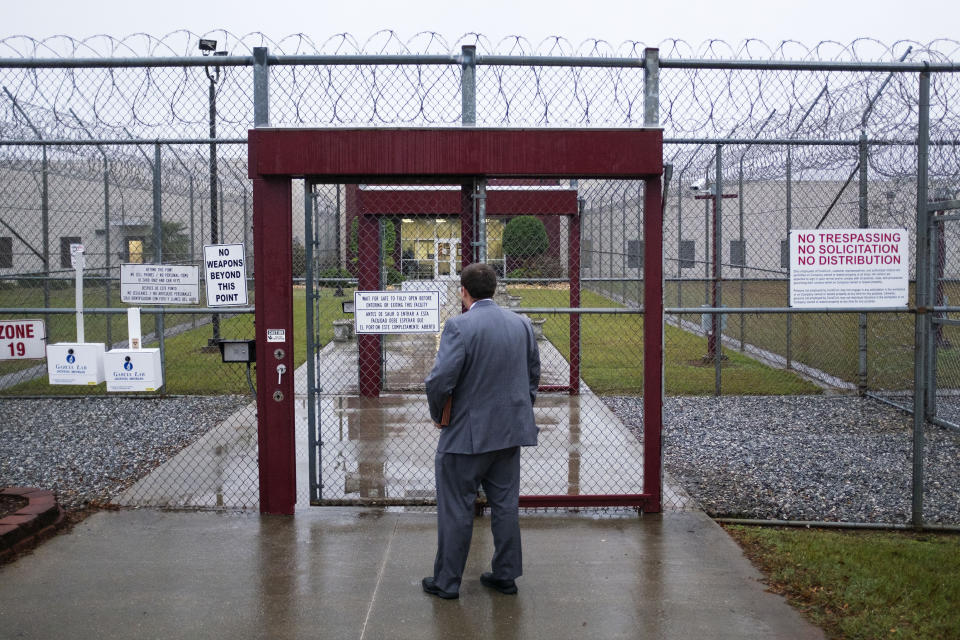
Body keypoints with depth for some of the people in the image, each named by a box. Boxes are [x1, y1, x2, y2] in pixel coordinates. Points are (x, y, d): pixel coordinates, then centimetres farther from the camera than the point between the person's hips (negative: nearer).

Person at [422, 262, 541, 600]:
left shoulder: (459, 326, -17)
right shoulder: (521, 324, 3)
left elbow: (440, 381, -22)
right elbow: (534, 375, 11)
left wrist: (438, 415, -4)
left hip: (467, 435, -6)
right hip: (510, 433, 6)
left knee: (456, 510, 6)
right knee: (505, 505, 16)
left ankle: (447, 582, 16)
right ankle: (506, 575, 25)